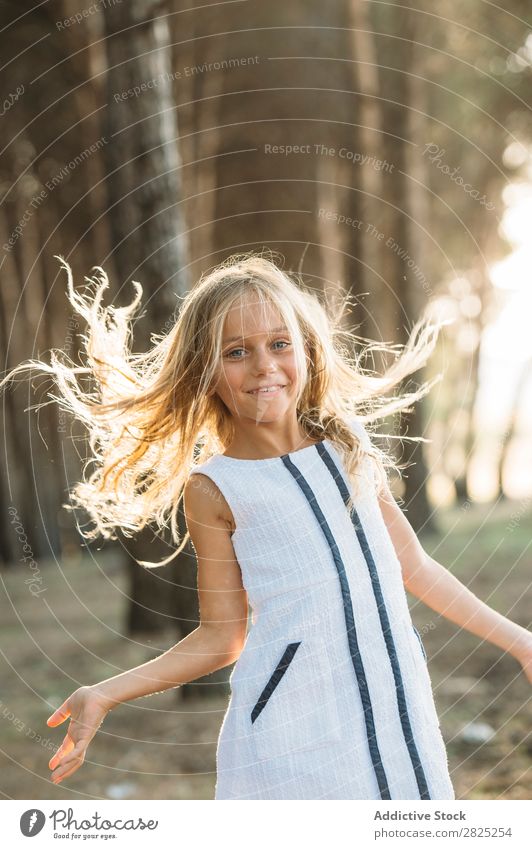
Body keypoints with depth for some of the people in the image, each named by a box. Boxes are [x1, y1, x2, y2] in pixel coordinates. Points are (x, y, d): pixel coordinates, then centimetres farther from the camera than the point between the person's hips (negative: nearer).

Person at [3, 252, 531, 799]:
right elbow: (221, 637, 3)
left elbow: (414, 566, 19)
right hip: (291, 725, -4)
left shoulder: (349, 445, 10)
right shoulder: (213, 487, -1)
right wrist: (104, 697, -7)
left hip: (396, 702, 4)